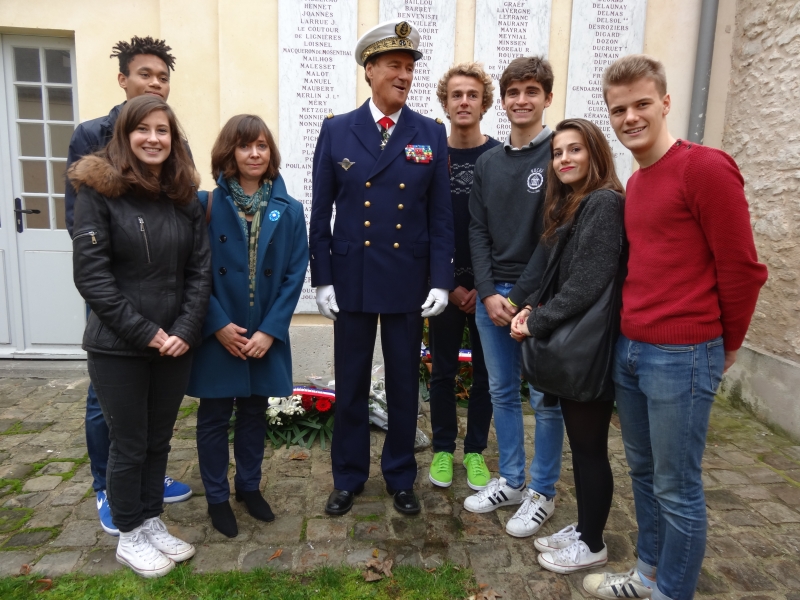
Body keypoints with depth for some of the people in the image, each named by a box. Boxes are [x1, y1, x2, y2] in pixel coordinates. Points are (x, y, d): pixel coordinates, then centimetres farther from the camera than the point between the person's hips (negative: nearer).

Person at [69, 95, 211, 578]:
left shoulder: (185, 196, 5)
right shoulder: (98, 190, -7)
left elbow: (201, 269, 2)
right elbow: (90, 273, -13)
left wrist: (186, 330, -9)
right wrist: (143, 332, -16)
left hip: (176, 343, 4)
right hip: (118, 346, -4)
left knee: (159, 439, 16)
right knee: (130, 444, 9)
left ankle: (152, 522, 34)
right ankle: (129, 536, 29)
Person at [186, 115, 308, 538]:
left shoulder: (289, 210, -1)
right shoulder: (208, 205, -6)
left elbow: (295, 274, -4)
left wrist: (269, 330, -11)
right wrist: (219, 324, -14)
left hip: (266, 335, 2)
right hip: (218, 334, -1)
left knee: (254, 412, 17)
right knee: (214, 416, 11)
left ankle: (249, 486, 37)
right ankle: (216, 496, 30)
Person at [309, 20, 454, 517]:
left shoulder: (431, 134, 2)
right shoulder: (336, 131, 1)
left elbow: (441, 216, 0)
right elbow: (320, 212, 2)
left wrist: (442, 280, -6)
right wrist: (322, 278, -2)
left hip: (409, 282, 0)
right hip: (351, 280, 0)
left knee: (404, 385, 12)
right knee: (350, 385, 11)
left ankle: (401, 477, 31)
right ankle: (348, 477, 31)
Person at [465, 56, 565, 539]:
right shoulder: (488, 163, 10)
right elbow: (478, 231, 7)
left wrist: (519, 297, -13)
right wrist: (489, 293, -5)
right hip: (491, 296, 5)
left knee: (546, 399, 6)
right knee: (503, 392, 13)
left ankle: (543, 492, 23)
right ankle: (511, 481, 30)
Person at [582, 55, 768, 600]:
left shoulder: (705, 167, -12)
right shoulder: (635, 184, 12)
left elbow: (741, 268, -10)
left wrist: (726, 345, 1)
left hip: (682, 357, -8)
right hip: (628, 350, 8)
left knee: (677, 489, 7)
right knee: (643, 472, 20)